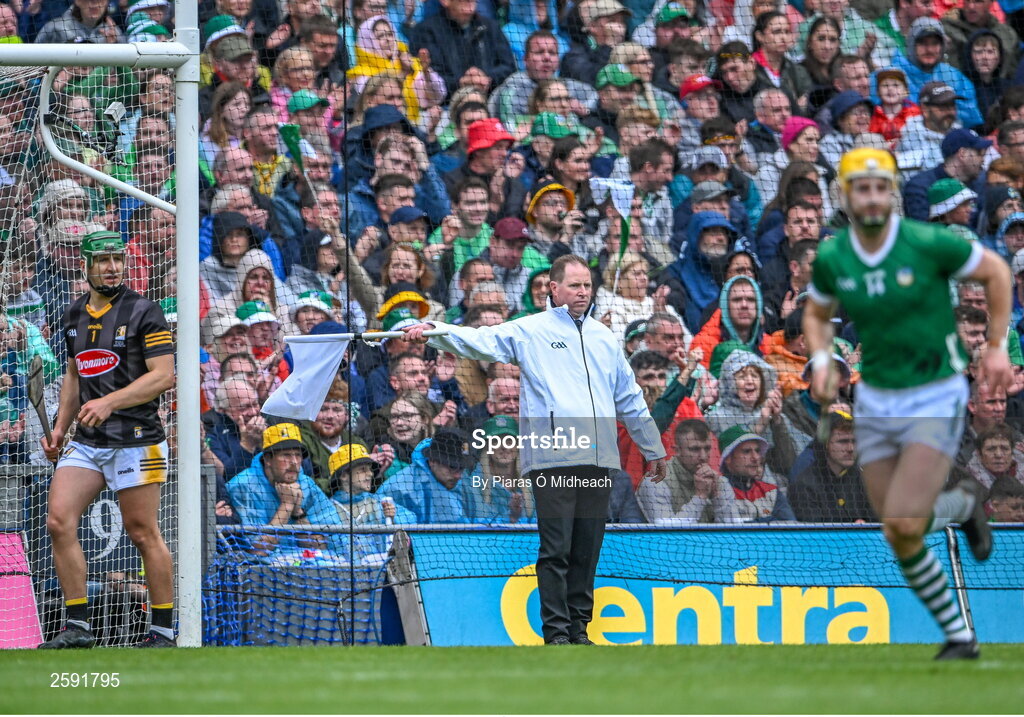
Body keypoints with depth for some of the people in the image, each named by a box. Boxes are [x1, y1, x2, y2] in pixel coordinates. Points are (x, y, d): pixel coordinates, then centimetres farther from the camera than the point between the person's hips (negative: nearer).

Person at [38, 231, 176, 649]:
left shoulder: (144, 313, -6)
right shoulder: (75, 316, 14)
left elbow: (163, 376, -13)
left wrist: (109, 402, -22)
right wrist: (60, 428, 17)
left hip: (134, 439, -6)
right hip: (86, 441, 6)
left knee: (142, 532, -3)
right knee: (58, 521, -7)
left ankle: (164, 631, 7)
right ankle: (77, 627, -3)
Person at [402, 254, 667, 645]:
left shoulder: (604, 337, 21)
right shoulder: (530, 331, 6)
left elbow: (630, 398, 29)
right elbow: (481, 341, -6)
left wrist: (654, 450, 32)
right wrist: (432, 332, -23)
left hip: (599, 460, 5)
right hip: (552, 460, -5)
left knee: (587, 551, 7)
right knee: (555, 550, -7)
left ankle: (579, 627, 14)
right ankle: (556, 631, -4)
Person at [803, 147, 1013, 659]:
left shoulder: (927, 244, -16)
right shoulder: (831, 258, -4)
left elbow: (996, 270, -1)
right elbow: (816, 314, 16)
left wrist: (997, 347, -1)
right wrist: (820, 361, -3)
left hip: (936, 397, -4)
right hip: (875, 401, 4)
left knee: (904, 522, -20)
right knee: (900, 540, 3)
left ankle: (960, 506, 14)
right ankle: (960, 636, 21)